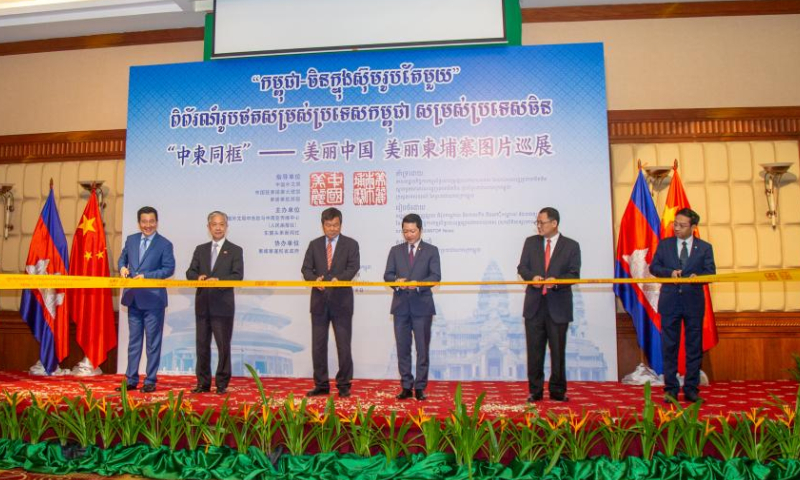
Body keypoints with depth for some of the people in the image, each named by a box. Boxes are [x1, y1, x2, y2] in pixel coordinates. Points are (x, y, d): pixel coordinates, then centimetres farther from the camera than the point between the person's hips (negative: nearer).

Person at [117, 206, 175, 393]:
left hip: (153, 299, -5)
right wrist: (122, 267, -3)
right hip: (133, 299, 5)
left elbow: (169, 268, -11)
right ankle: (131, 379, 23)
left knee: (153, 342, 3)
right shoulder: (131, 240, 9)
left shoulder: (165, 244, -5)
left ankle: (150, 381, 12)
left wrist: (146, 276, -19)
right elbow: (122, 258, 19)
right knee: (133, 341, 13)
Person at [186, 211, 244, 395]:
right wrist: (198, 277, -13)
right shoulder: (200, 249, 15)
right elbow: (190, 272, 9)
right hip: (202, 304, 4)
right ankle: (203, 383, 21)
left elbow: (238, 275, -8)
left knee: (223, 346, 0)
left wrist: (218, 280, -22)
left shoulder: (235, 251, 2)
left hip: (223, 305, -4)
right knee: (202, 345, 10)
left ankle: (222, 384, 10)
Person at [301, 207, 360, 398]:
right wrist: (315, 279, -18)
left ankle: (344, 385, 13)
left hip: (341, 301, -3)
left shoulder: (350, 244, 3)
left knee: (343, 345, 1)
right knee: (318, 345, 7)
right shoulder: (314, 245, 11)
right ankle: (321, 385, 18)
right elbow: (306, 268, 3)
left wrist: (339, 279, -29)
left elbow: (353, 267, -11)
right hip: (319, 301, 3)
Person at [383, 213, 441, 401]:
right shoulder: (396, 250, 12)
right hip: (401, 306, 3)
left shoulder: (431, 250, 4)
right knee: (403, 348, 6)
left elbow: (436, 276, -6)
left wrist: (418, 284, -23)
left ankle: (420, 387, 11)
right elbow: (387, 275, 5)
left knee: (422, 349, 2)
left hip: (422, 306, -2)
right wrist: (397, 281, -17)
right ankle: (406, 387, 16)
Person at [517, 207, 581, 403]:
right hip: (535, 305, 2)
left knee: (558, 350, 6)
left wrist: (556, 280, -23)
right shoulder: (531, 242, 9)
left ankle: (558, 391, 19)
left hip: (558, 306, -2)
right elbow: (522, 267, 6)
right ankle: (535, 391, 16)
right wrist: (532, 276, -15)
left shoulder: (571, 246, 2)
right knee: (534, 350, 6)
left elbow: (574, 274, -4)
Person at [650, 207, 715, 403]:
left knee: (694, 347, 6)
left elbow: (710, 273, 0)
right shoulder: (664, 244, 7)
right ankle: (671, 389, 12)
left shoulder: (704, 247, 5)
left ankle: (691, 389, 17)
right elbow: (653, 267, 6)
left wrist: (697, 276, -22)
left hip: (694, 302, 0)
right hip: (670, 301, 0)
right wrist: (669, 272, -13)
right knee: (669, 347, 3)